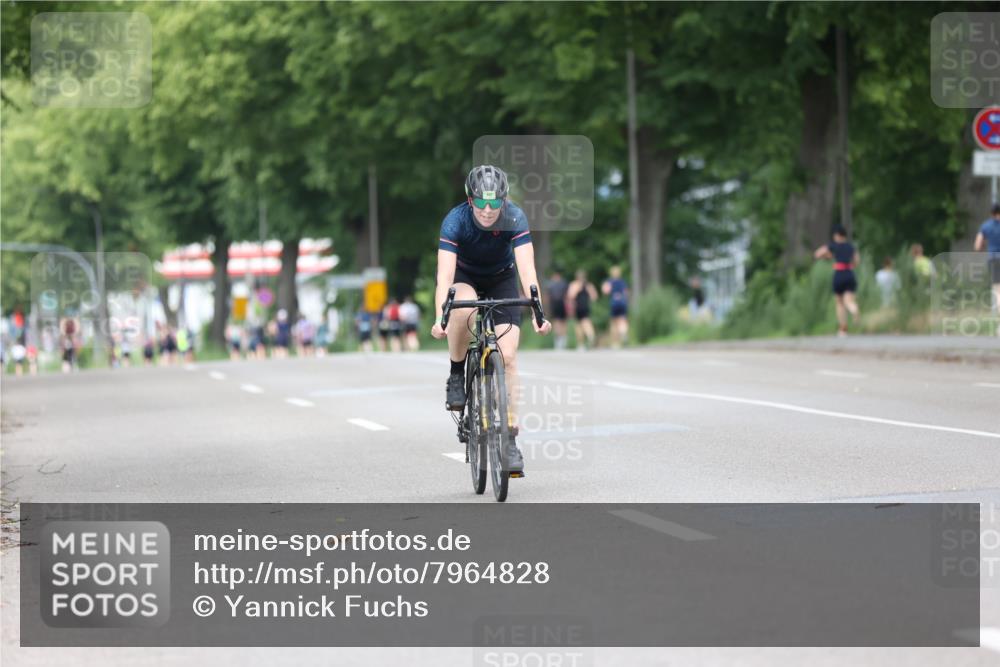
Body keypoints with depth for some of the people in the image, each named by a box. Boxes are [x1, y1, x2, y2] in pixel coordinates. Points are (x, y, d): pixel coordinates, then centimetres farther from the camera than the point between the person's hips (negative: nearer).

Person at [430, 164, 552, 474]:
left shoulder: (515, 218, -30)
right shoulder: (455, 220, -31)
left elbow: (527, 268, -37)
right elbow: (444, 275, -38)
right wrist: (440, 318, -53)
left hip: (502, 280, 1)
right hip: (465, 277, -1)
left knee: (507, 356, -14)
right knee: (464, 309, -38)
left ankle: (510, 440, -10)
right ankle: (456, 376, -13)